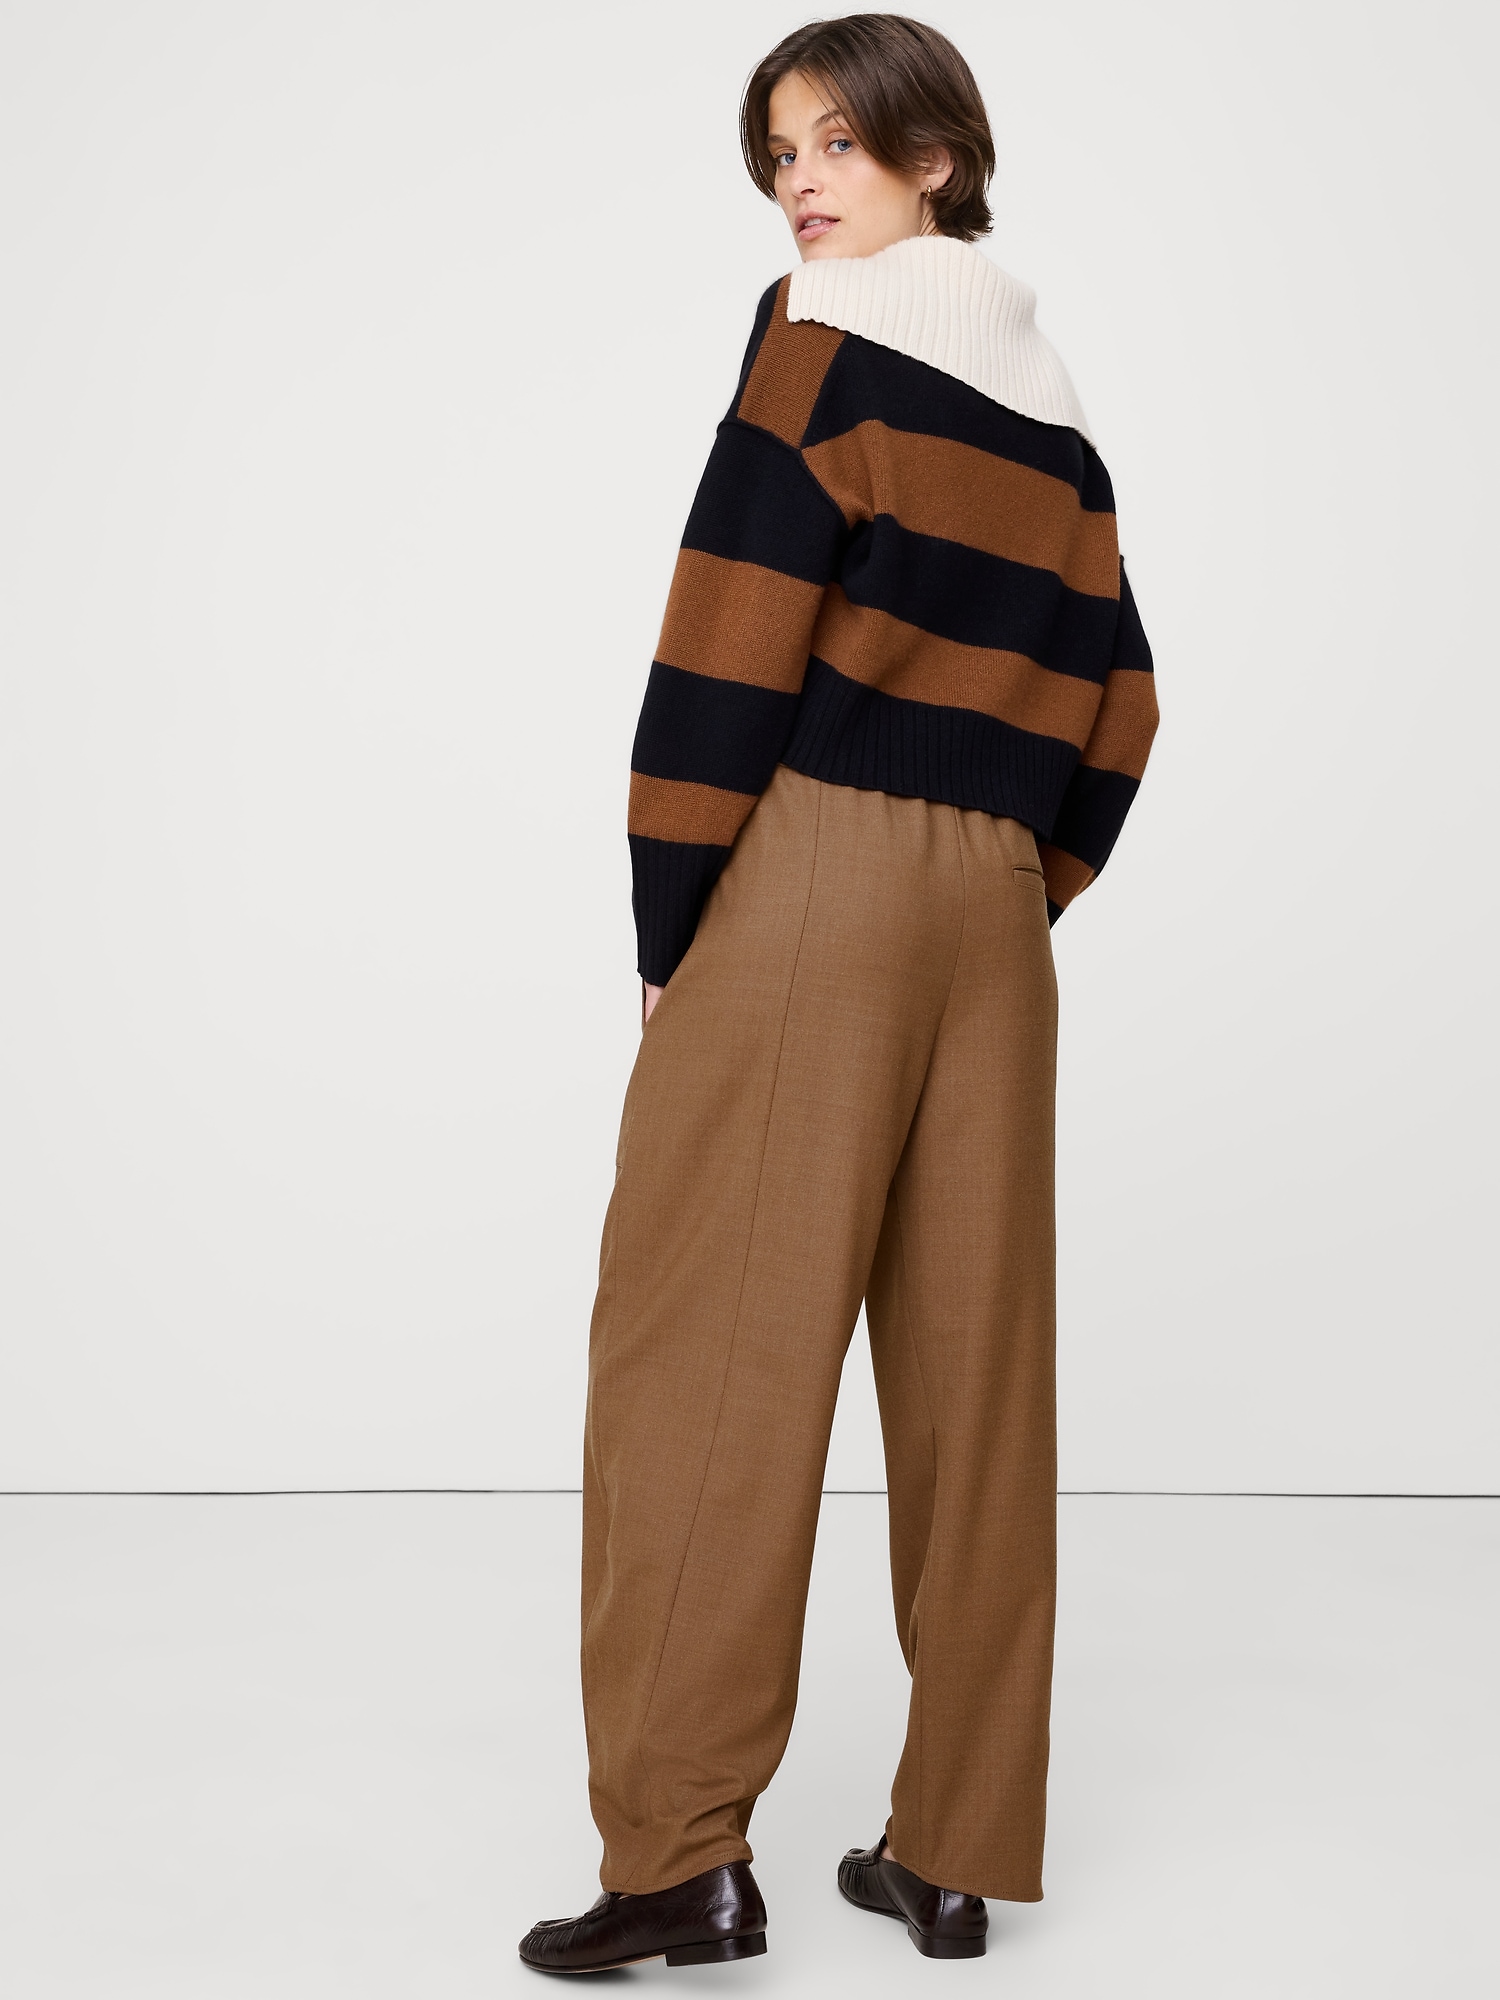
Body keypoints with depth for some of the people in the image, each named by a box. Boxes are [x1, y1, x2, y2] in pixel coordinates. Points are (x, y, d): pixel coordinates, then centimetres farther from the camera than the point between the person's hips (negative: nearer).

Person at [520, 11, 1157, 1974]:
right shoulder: (1054, 408, 19)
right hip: (993, 905, 7)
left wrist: (668, 929, -7)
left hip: (811, 874, -7)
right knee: (976, 1370, 6)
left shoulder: (832, 331, -2)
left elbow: (738, 629, -10)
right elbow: (1114, 709, 15)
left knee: (711, 1350, -4)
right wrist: (1022, 893, 16)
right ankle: (954, 1851, 14)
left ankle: (683, 1855, -2)